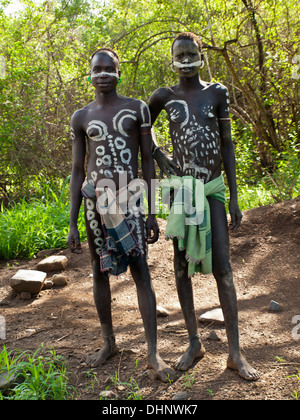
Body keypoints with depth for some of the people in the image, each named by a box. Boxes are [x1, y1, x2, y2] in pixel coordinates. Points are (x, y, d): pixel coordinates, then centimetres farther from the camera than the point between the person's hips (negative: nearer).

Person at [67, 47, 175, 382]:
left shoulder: (137, 109, 5)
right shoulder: (81, 118, 9)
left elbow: (148, 161, 4)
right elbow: (77, 171, 8)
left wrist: (152, 213, -1)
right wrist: (72, 224, 3)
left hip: (128, 200, -2)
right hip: (94, 199, 2)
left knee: (140, 271, -6)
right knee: (100, 271, 8)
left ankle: (153, 353, 1)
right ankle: (109, 343, 25)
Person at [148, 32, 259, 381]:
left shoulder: (217, 93, 5)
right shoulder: (164, 97, 5)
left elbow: (227, 144, 5)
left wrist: (234, 197, 0)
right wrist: (158, 156, 4)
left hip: (213, 188, -1)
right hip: (181, 188, 1)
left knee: (222, 268, -4)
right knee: (182, 266, 4)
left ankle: (235, 353, 4)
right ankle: (195, 343, 19)